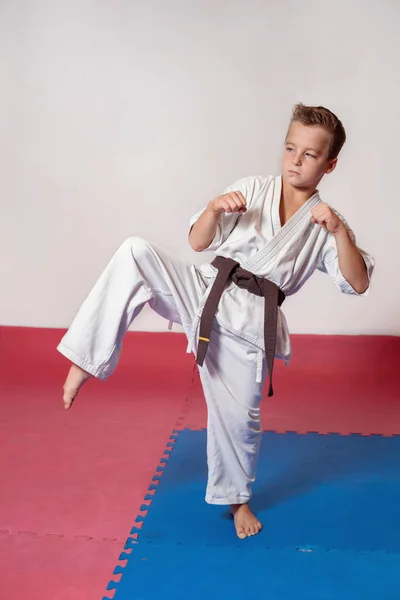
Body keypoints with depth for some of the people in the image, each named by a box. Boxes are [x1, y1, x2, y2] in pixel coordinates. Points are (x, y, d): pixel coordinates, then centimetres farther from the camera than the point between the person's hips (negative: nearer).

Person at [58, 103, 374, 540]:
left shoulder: (325, 224, 6)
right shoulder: (250, 191, 7)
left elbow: (358, 284, -4)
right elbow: (197, 242, 5)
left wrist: (340, 231, -17)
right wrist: (214, 209, -15)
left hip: (249, 324, 0)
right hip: (203, 293, 1)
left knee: (239, 417, 8)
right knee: (135, 253, -24)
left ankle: (236, 499, 37)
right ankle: (87, 358, -19)